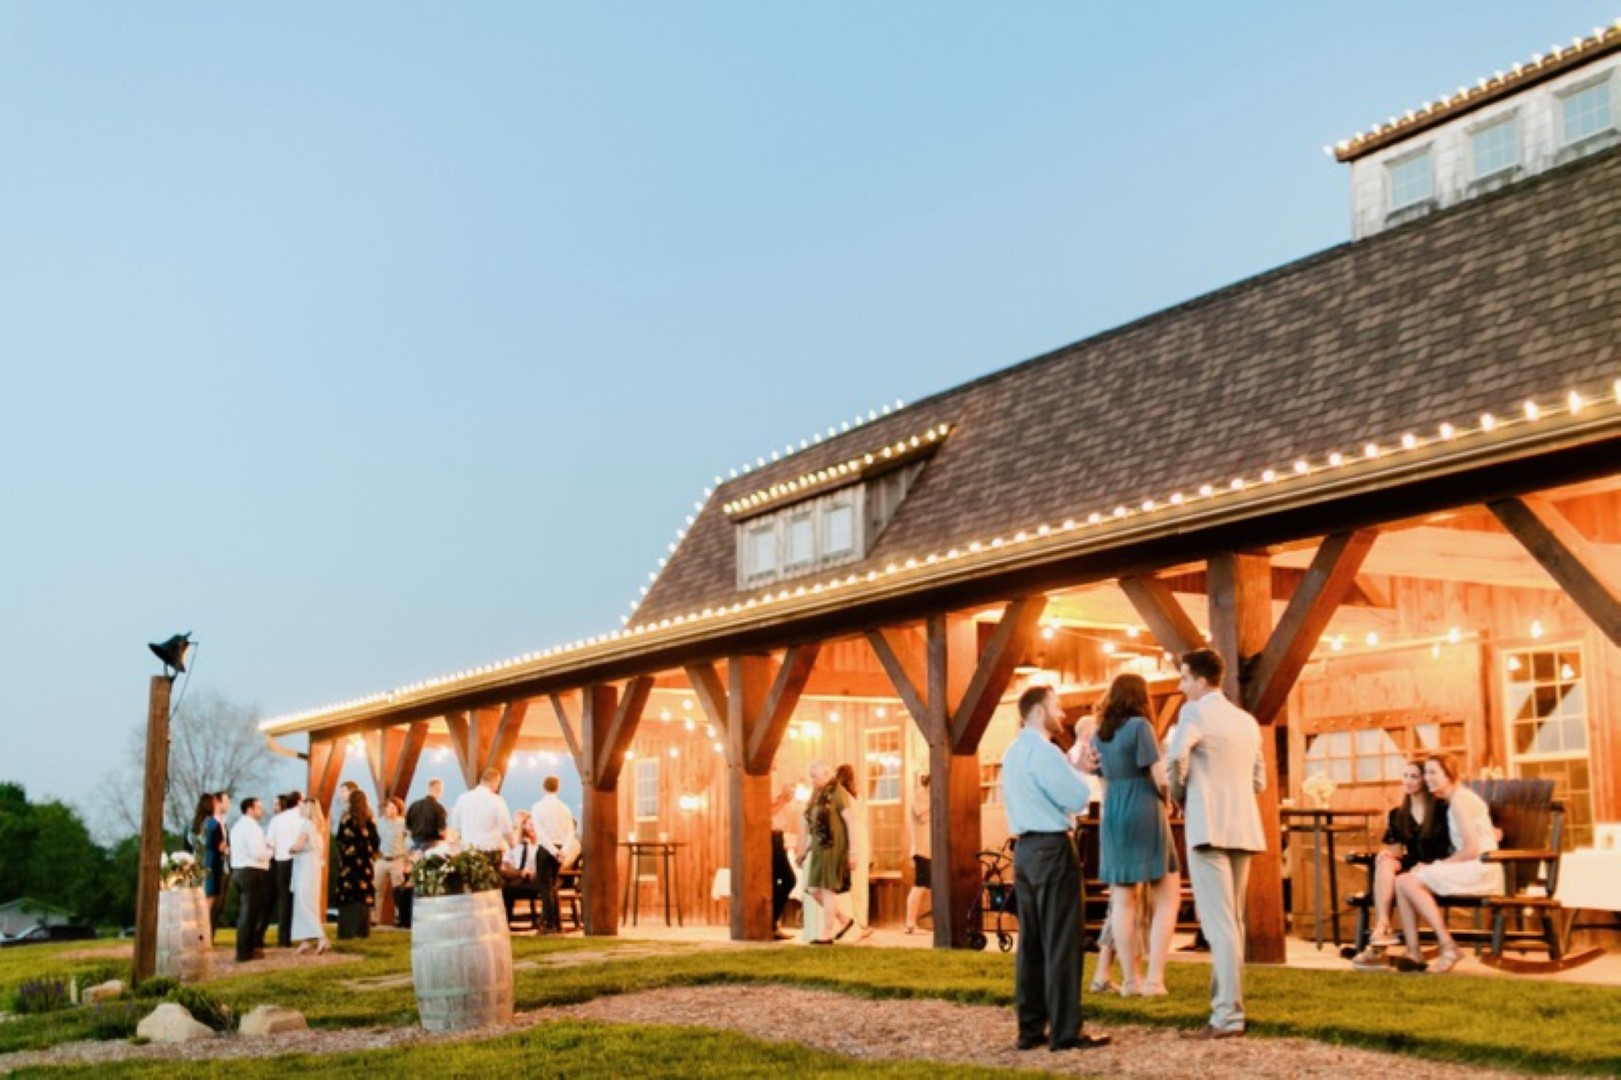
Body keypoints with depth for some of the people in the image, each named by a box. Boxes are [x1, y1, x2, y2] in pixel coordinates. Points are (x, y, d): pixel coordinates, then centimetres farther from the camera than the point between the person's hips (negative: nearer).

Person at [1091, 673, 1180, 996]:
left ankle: (1130, 979, 9)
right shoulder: (1140, 726, -9)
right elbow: (1160, 778, -12)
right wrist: (1173, 799, 5)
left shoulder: (1099, 735, 10)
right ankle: (1154, 977, -6)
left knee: (1122, 901, 7)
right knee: (1168, 896, 3)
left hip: (1113, 819, 6)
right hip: (1146, 815, -6)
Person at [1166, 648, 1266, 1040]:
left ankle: (1228, 1016, -9)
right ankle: (1226, 1003, 17)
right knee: (1232, 921, 13)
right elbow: (1259, 780, 20)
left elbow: (1176, 757, -23)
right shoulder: (1247, 721, 16)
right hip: (1243, 828, 8)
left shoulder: (1195, 712, -7)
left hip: (1208, 827, -8)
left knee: (1219, 923, -8)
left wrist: (1179, 795, -7)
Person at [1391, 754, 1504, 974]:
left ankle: (1448, 947, -20)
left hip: (1480, 871, -9)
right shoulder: (1452, 801, 20)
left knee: (1410, 883, -22)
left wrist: (1438, 865, -7)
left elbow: (1471, 849, -16)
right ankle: (1413, 954, -13)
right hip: (1469, 870, 9)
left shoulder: (1460, 799, -9)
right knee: (1402, 882, -6)